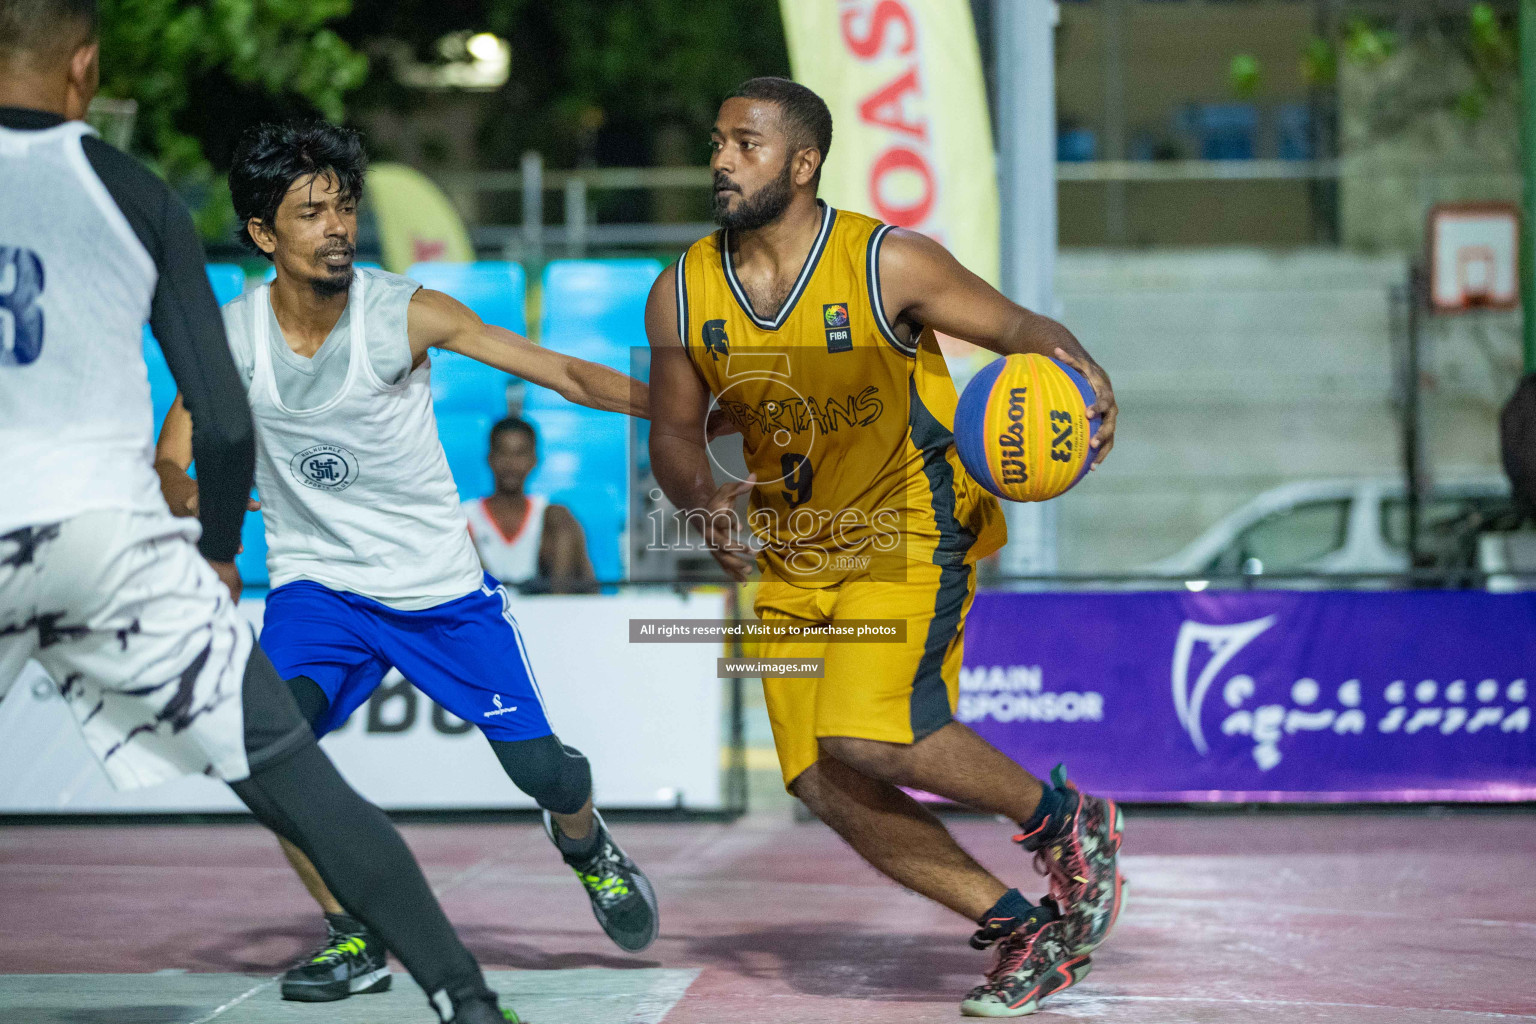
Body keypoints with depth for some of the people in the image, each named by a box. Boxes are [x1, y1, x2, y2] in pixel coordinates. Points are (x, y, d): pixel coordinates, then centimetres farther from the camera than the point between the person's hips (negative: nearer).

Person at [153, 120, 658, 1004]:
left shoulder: (405, 314, -15)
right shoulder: (228, 336, -8)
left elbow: (563, 371, -17)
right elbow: (174, 457, -1)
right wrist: (190, 493, -26)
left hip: (442, 584, -1)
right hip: (317, 585, 1)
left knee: (543, 769, -1)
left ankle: (586, 844, 38)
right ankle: (353, 938, -5)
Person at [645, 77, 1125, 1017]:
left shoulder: (888, 263, -16)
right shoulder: (683, 294, -4)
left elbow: (1014, 324, -8)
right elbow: (674, 435, 6)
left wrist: (1077, 368, -31)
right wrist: (706, 500, -16)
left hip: (909, 527, -5)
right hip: (794, 554, 6)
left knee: (866, 737, -24)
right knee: (824, 784, -3)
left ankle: (1067, 823, 1)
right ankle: (1029, 931, 10)